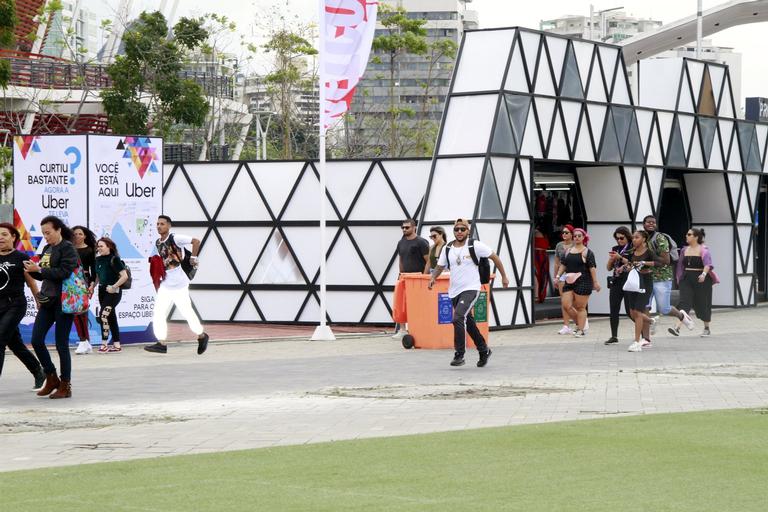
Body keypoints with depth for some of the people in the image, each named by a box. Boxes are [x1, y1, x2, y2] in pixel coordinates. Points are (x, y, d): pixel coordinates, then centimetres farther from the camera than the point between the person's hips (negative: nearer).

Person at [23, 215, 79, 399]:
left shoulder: (68, 249, -9)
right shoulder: (47, 249, 14)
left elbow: (64, 272, -21)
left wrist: (39, 269, -20)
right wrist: (32, 270, -1)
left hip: (63, 301, -8)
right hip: (48, 300, 8)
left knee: (61, 344, -3)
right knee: (36, 340, 3)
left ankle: (65, 385, 7)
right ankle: (51, 378, 17)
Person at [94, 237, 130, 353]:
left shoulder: (114, 259, -12)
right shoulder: (98, 260, 8)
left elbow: (125, 276, -17)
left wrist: (113, 287, -18)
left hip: (113, 291, -8)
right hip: (102, 291, 8)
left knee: (103, 314, -17)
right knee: (111, 317, 11)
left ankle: (104, 344, -11)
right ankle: (116, 345, 16)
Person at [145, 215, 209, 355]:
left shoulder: (175, 238, -13)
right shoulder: (157, 243, 10)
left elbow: (196, 241, -17)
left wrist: (193, 258, -13)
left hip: (179, 284, -7)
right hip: (165, 285, 7)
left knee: (187, 312, -1)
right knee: (158, 313, -2)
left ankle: (201, 336, 20)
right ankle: (161, 344, -2)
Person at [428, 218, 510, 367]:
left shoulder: (475, 246, -8)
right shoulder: (448, 249, 6)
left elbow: (494, 257, 1)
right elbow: (440, 266, 14)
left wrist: (503, 276, 5)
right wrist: (433, 278, -7)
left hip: (471, 289, -6)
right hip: (454, 291, 6)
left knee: (458, 318, -24)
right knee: (468, 322, 16)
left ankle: (459, 354, -19)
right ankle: (484, 350, 34)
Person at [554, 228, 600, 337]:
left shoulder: (587, 252, -3)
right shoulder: (568, 251, 13)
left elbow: (592, 268, -7)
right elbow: (563, 265, 16)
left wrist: (595, 281, -11)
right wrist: (558, 276, 6)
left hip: (583, 282, -6)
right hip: (569, 282, 6)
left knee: (580, 307, -2)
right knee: (566, 305, -2)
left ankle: (580, 329, 7)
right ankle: (580, 323, 19)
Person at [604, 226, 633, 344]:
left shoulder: (633, 249, -4)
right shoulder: (615, 249, 13)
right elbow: (608, 268, 15)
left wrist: (620, 257, -16)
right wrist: (611, 258, -5)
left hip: (628, 282, -6)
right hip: (616, 282, 6)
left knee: (630, 311, -4)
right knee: (613, 310, 2)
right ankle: (614, 336, 7)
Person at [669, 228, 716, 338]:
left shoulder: (703, 250, -8)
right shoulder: (685, 250, 10)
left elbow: (707, 264, -22)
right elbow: (680, 265, 20)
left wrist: (704, 274, -39)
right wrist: (679, 278, 21)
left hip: (701, 280, -4)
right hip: (687, 279, 4)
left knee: (703, 304, 6)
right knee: (684, 302, -11)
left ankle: (707, 328, 25)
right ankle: (677, 327, -24)